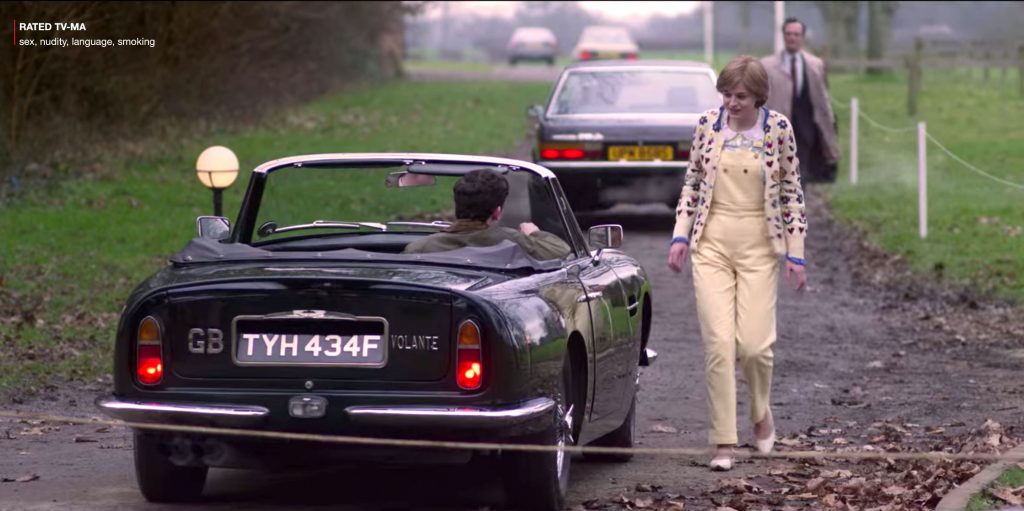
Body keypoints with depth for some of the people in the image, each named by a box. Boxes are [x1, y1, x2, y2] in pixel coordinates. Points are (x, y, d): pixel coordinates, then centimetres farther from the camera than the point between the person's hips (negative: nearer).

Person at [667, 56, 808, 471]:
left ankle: (761, 413, 25)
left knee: (754, 344, -7)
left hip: (758, 247, -1)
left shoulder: (778, 128, -3)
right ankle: (724, 442, -1)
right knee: (718, 344, -7)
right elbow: (692, 182, 11)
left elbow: (791, 191, 2)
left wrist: (796, 252, 0)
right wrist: (680, 236, 2)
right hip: (711, 244, 1)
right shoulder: (708, 124, 2)